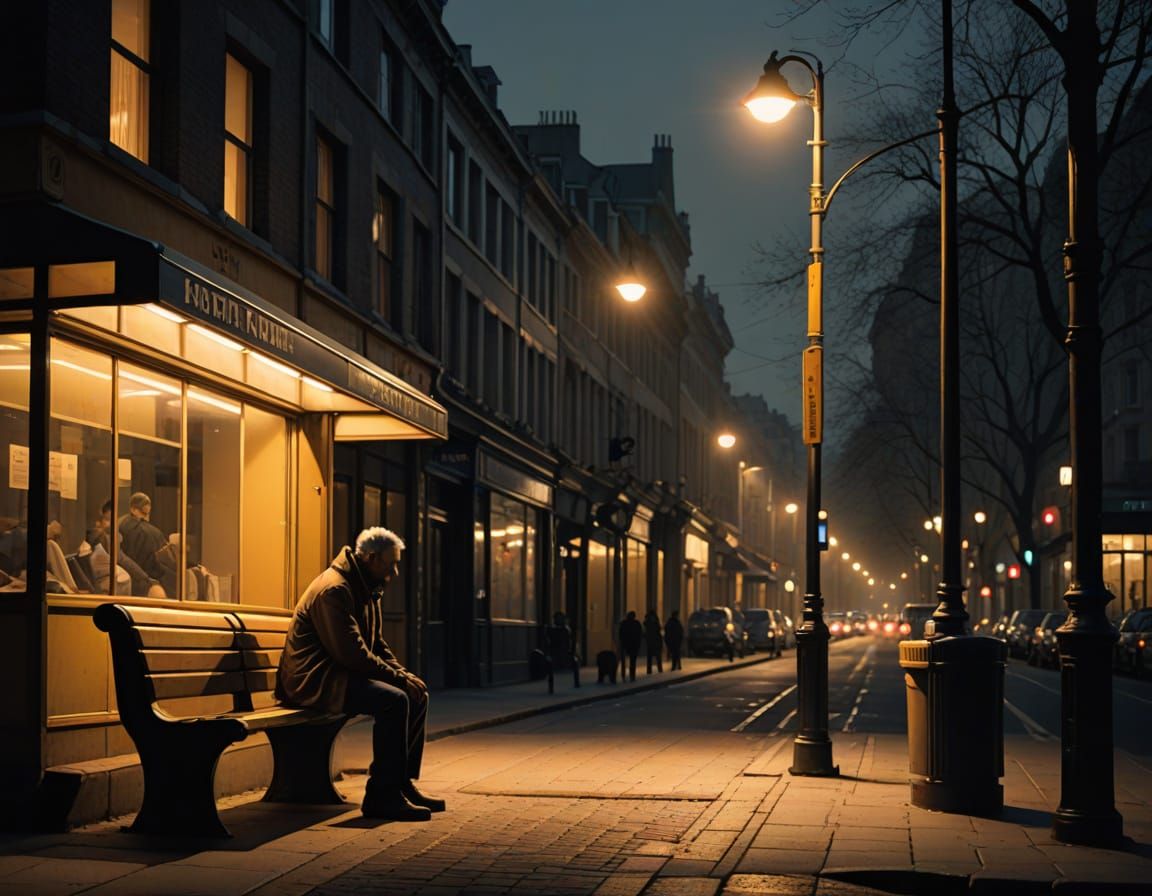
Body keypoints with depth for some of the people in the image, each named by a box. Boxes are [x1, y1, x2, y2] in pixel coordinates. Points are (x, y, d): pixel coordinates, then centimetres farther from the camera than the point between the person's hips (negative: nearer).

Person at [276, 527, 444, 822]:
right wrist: (398, 678, -19)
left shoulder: (367, 590, 15)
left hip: (341, 674, 11)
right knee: (393, 700, -27)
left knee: (417, 696, 4)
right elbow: (351, 654, -25)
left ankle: (402, 783, 8)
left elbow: (378, 645, 20)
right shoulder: (334, 589, -18)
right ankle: (382, 797, -22)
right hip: (314, 680, -11)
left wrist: (403, 674, 1)